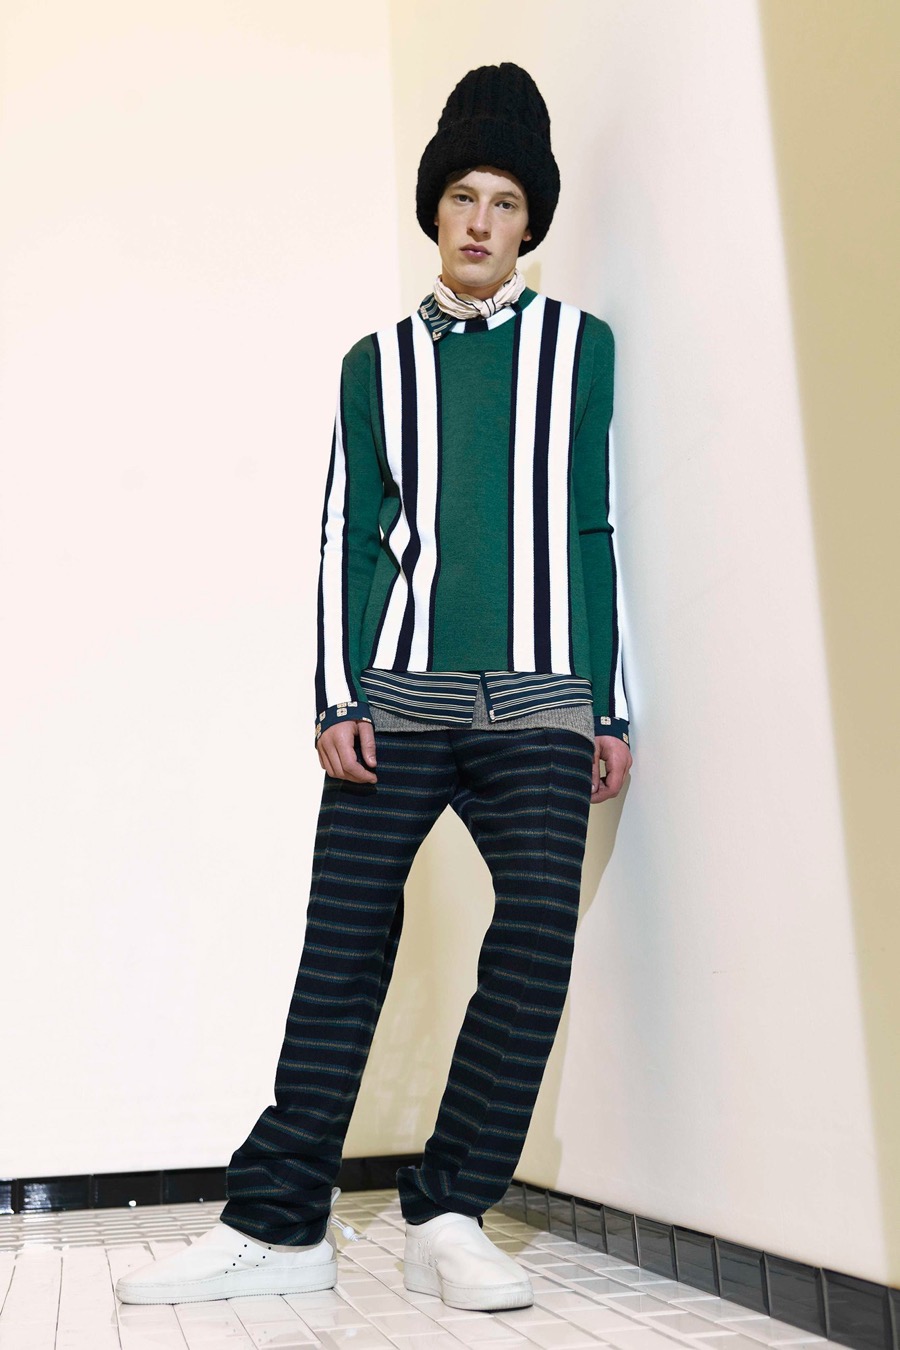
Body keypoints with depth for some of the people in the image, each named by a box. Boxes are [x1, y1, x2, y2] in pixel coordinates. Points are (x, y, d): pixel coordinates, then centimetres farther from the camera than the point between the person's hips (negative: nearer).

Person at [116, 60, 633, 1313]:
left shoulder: (577, 343, 13)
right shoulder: (379, 360, 15)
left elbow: (593, 532, 10)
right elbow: (347, 537, 9)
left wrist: (611, 709, 5)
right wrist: (336, 699, -1)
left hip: (539, 695, 0)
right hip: (397, 692, 1)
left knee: (539, 931, -11)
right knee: (345, 945, -1)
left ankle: (450, 1214, 1)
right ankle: (280, 1223, 7)